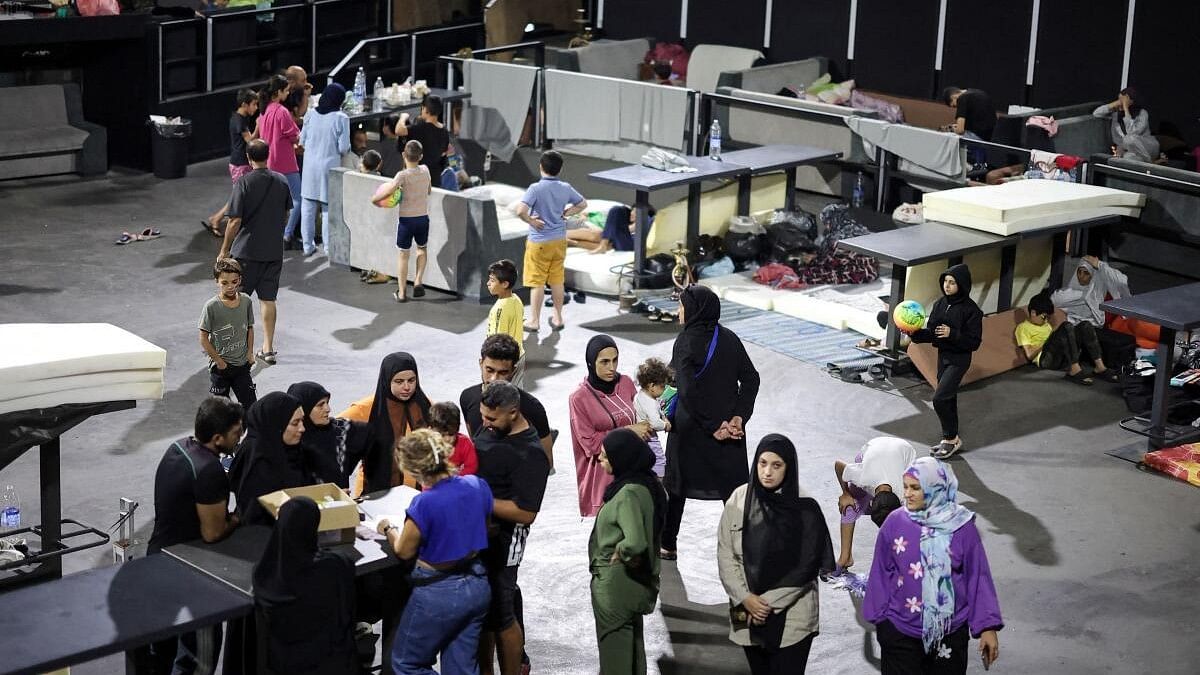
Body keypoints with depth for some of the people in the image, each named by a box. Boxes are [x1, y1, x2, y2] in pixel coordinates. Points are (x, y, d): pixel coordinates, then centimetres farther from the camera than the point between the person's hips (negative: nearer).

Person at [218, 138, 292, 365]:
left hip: (246, 251, -4)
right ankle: (268, 349, 9)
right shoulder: (281, 181, 1)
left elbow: (235, 221, -14)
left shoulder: (244, 182, -14)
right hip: (274, 251, 4)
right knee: (268, 299, 8)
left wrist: (224, 250, -4)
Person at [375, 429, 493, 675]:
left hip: (439, 595, -6)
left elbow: (404, 551, -9)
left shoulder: (425, 503, -25)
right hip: (478, 587, 7)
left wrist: (389, 529, 10)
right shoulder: (478, 486, -7)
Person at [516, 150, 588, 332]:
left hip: (539, 241, -5)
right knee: (557, 280, 15)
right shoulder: (565, 188, -2)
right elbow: (583, 204, 13)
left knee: (537, 282, 4)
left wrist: (531, 221, -13)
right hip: (559, 240, 5)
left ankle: (534, 321, 10)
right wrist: (565, 214, 8)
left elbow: (520, 211, -30)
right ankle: (558, 318, 23)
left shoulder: (536, 189, -19)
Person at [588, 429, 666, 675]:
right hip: (638, 580, 9)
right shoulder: (647, 483, 2)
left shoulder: (629, 493, -26)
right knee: (632, 643, 20)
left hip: (615, 583, -9)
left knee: (614, 647, 5)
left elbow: (634, 543, -36)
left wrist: (619, 554, -18)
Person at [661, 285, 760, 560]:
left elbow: (687, 391, -25)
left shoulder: (687, 341, -16)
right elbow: (751, 378, -2)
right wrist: (739, 416, -7)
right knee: (734, 490, 10)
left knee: (677, 485, 15)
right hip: (730, 427, 4)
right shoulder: (729, 339, 0)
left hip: (690, 427, -4)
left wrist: (712, 427, -20)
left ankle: (667, 545, 27)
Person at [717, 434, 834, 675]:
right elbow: (725, 556, 0)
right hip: (749, 617, 3)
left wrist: (769, 602, -13)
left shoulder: (804, 508, -9)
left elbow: (805, 567, -10)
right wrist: (745, 598, -10)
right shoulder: (739, 501, -2)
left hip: (792, 619, -3)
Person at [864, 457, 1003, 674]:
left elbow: (978, 577, -3)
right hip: (900, 633, 0)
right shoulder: (895, 522, -6)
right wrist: (879, 616, 10)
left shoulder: (961, 527, -8)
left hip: (949, 632, 0)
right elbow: (881, 574, 5)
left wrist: (988, 627, -4)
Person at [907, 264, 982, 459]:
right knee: (948, 399, 16)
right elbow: (931, 333, 7)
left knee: (939, 398, -13)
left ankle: (951, 438, 3)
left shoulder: (971, 310, -16)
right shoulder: (940, 304, 4)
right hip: (943, 355, 7)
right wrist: (915, 332, -10)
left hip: (959, 359, -7)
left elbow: (974, 341, -16)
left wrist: (952, 334, -27)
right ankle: (950, 440, 29)